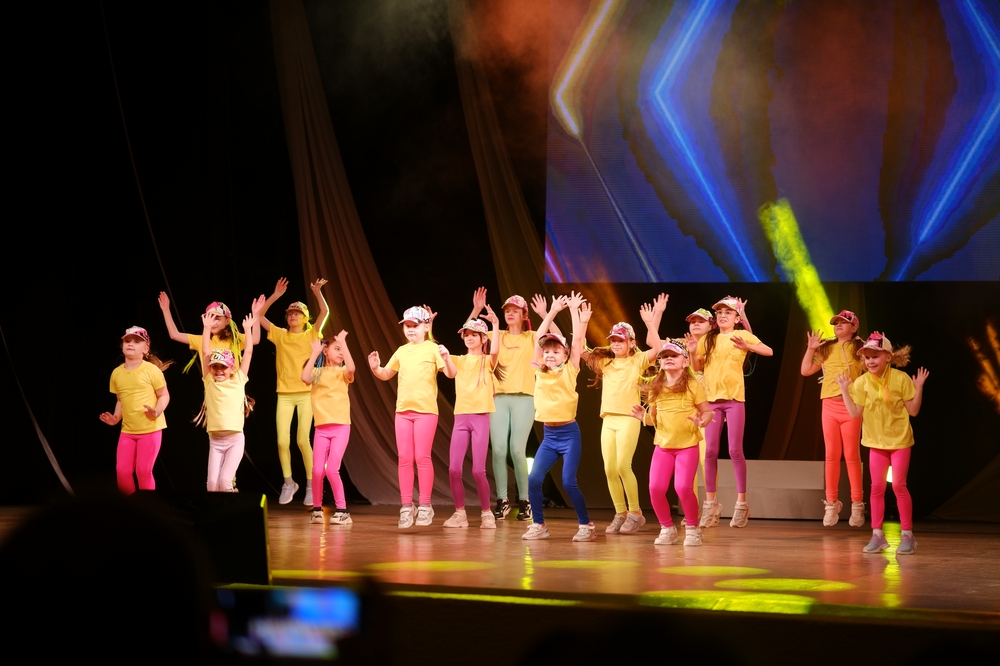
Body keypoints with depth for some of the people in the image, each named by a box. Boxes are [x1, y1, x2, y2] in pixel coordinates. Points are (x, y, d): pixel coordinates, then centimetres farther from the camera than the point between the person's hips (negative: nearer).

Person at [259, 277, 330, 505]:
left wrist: (317, 292, -20)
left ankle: (311, 484, 5)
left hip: (305, 393, -2)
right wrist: (275, 296, -2)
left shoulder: (311, 335, 4)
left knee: (302, 440, -8)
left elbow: (325, 311, -8)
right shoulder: (280, 335, 10)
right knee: (282, 441, -6)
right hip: (284, 394, 2)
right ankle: (288, 483, 11)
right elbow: (259, 316, 4)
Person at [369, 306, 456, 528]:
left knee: (422, 457, -4)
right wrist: (375, 368, 0)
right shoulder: (401, 351, 11)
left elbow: (451, 374, -12)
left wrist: (446, 359, -32)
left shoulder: (432, 349, -4)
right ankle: (406, 506, 9)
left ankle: (425, 506, 4)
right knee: (404, 459, 4)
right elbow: (386, 375, 21)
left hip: (426, 410, -5)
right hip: (403, 410, 5)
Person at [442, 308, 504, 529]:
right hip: (460, 417, 4)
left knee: (478, 470, -8)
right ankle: (460, 513, 9)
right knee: (454, 469, -4)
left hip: (481, 417, -4)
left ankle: (486, 513, 6)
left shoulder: (488, 361, 3)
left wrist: (496, 325, -25)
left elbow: (494, 351, -20)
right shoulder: (459, 361, 13)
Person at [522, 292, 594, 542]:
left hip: (569, 433, -4)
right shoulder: (541, 372, 7)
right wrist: (553, 311, 7)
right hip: (549, 435, 4)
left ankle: (586, 525, 2)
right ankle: (538, 525, 4)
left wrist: (574, 310, 1)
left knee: (568, 482, -11)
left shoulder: (569, 371, -1)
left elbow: (577, 339, -4)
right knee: (534, 478, -9)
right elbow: (539, 337, 5)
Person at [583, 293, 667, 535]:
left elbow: (656, 348, -15)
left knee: (623, 466, -15)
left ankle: (635, 513, -4)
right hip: (608, 420, 5)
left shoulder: (637, 361, 2)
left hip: (628, 419, -5)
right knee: (610, 469, 0)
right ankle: (620, 514, 9)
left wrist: (651, 323, -19)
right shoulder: (604, 362, 14)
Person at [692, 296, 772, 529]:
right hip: (711, 398, 3)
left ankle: (741, 502, 2)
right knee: (710, 451, 1)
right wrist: (693, 352, -5)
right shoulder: (708, 339, 11)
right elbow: (697, 367, 14)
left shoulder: (742, 335, 0)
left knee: (735, 451, -4)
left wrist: (746, 347, -25)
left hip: (734, 398, -3)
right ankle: (710, 503, 5)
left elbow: (768, 351, -9)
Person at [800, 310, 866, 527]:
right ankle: (831, 504, 8)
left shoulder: (859, 348, 1)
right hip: (829, 405, 3)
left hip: (851, 405, -3)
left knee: (852, 455, -2)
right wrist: (810, 350, 1)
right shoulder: (826, 348, 12)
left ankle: (857, 504, 5)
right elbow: (805, 371, 11)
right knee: (831, 455, 4)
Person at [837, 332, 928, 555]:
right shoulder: (862, 382, -4)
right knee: (877, 487, 4)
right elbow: (855, 413, -8)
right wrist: (844, 390, -11)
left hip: (899, 440, -3)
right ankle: (877, 534, 10)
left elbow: (913, 410, -8)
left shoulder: (901, 378, -11)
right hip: (876, 441, 3)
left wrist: (919, 387, -18)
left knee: (898, 485, -4)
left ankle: (907, 535, 5)